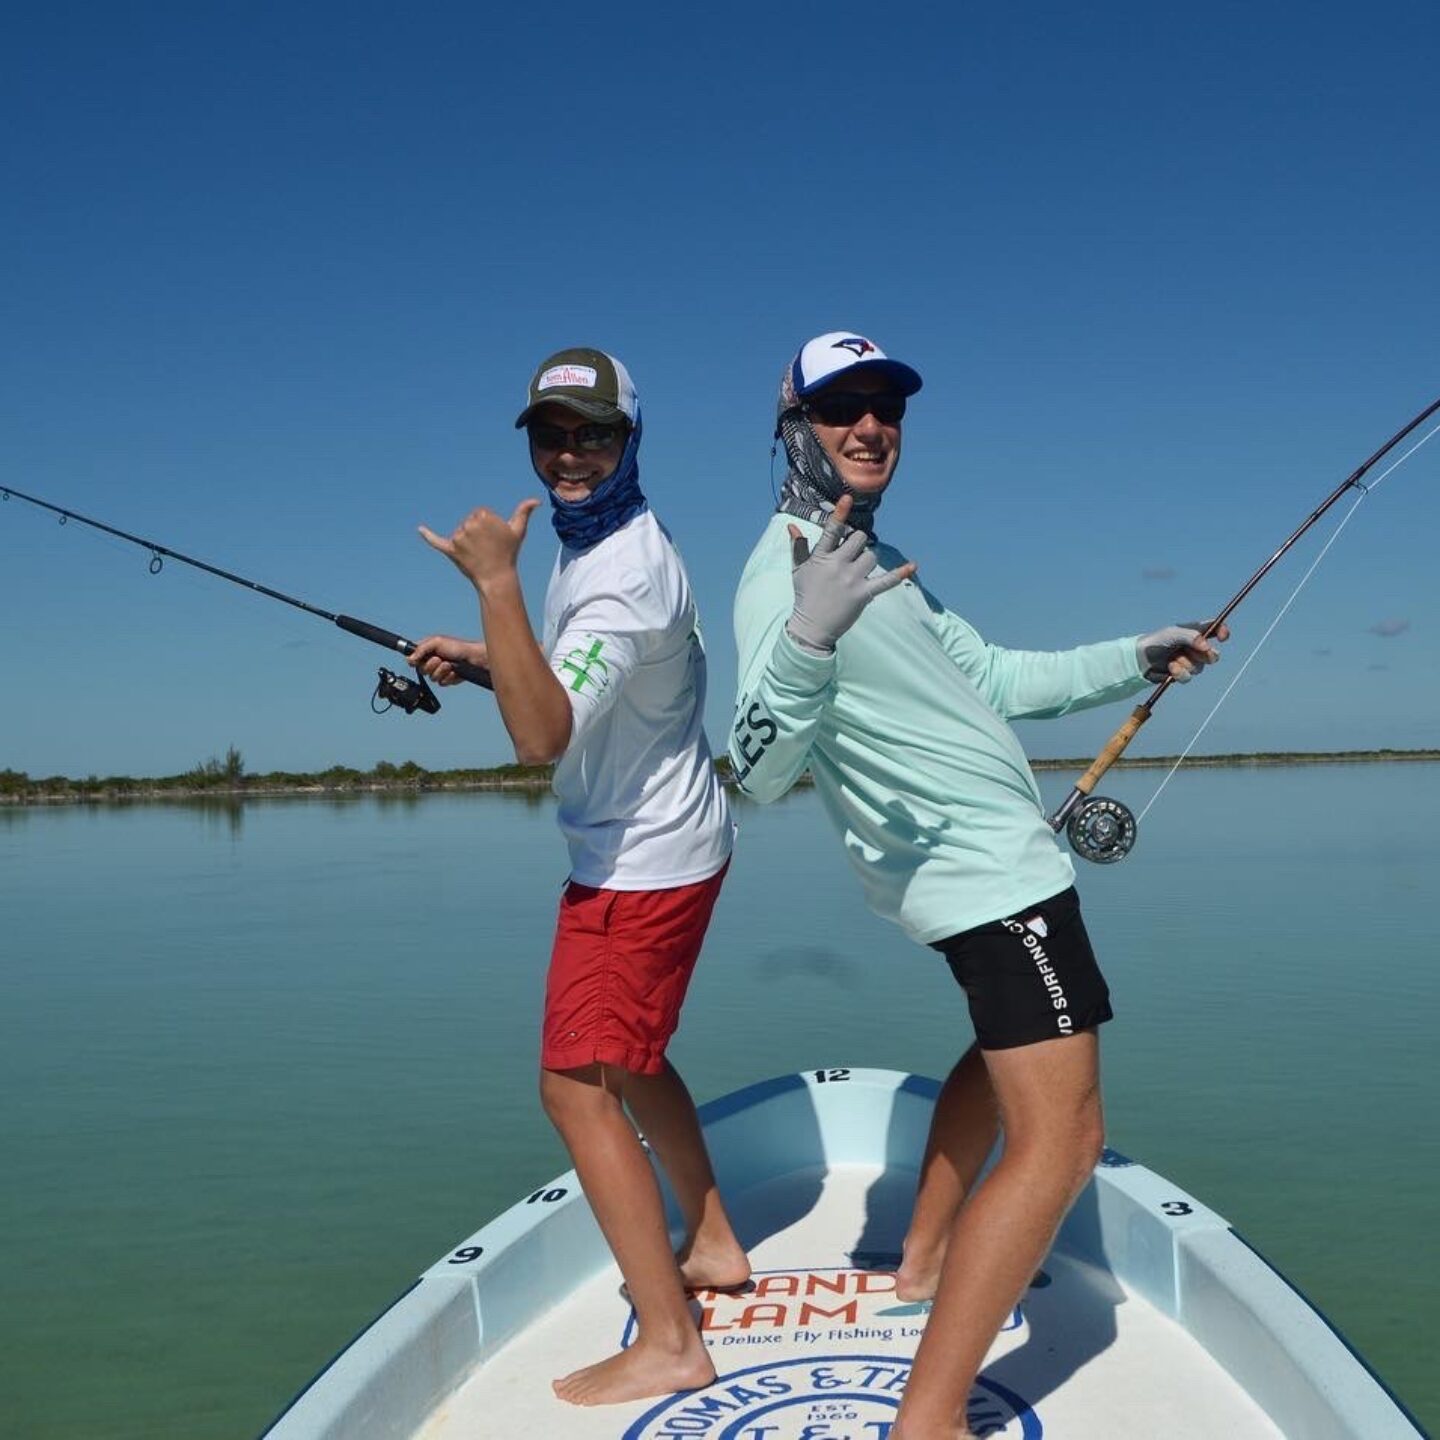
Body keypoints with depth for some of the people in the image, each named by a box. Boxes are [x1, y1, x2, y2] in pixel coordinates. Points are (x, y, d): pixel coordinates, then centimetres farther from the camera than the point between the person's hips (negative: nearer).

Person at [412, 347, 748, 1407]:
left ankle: (668, 1345, -2)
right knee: (628, 1054, 22)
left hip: (643, 863, -10)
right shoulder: (589, 541, 7)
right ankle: (712, 1244, 37)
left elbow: (542, 736, -35)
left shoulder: (625, 573, -24)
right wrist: (480, 654, 8)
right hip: (655, 846, 10)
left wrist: (495, 581, -35)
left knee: (578, 1085, -8)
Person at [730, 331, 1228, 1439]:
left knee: (1003, 1053, 29)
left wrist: (1134, 660, 15)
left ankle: (925, 1263, 39)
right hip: (990, 871, -11)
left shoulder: (872, 558, 12)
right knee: (1060, 1140, -15)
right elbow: (759, 773, -31)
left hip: (985, 858, 11)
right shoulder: (787, 571, -19)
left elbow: (991, 678, 19)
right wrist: (808, 637, -48)